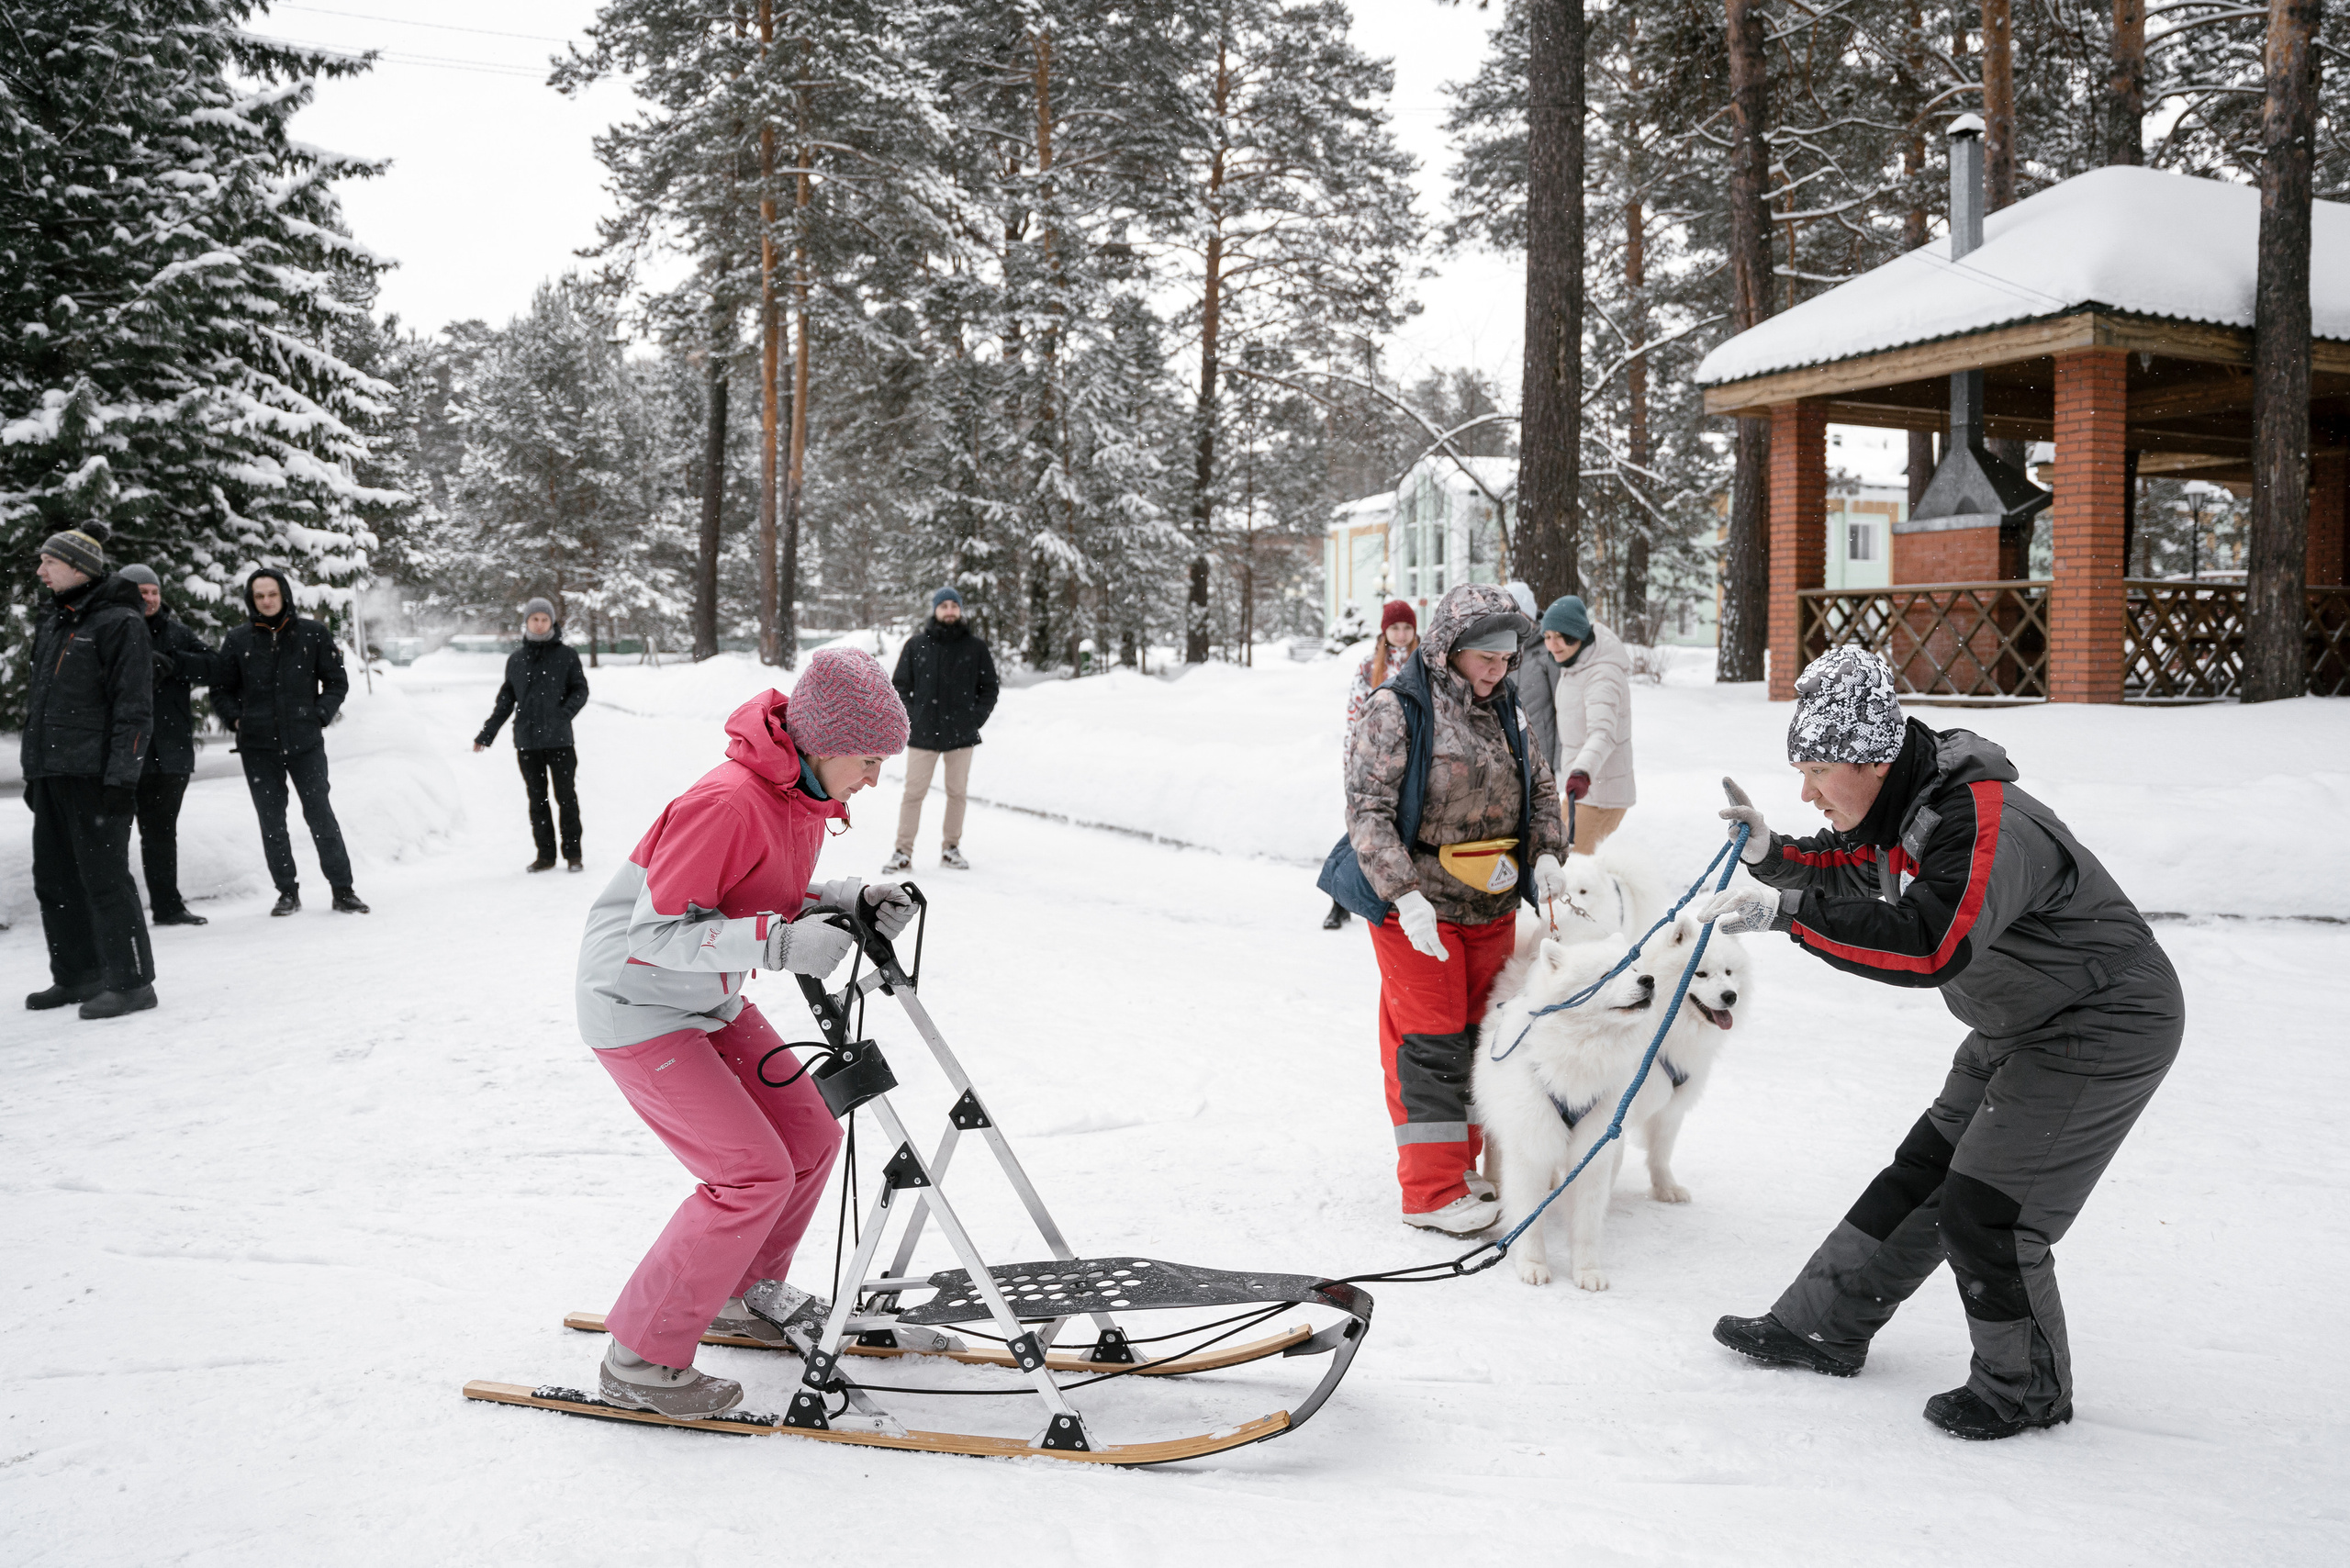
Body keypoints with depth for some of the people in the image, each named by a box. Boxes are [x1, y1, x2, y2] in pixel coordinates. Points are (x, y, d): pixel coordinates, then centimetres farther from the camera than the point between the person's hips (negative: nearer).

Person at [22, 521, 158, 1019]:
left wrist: (122, 776, -18)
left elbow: (134, 710, -13)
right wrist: (33, 773, 20)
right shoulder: (52, 623, 17)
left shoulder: (117, 623, -9)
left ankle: (130, 982, -1)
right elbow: (39, 702, 22)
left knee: (103, 878, -7)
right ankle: (76, 977, 22)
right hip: (52, 773, 9)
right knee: (54, 881, 12)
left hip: (95, 774, -9)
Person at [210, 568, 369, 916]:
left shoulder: (313, 634, 3)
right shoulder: (237, 641, 6)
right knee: (271, 821, 5)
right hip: (258, 746, 2)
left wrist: (320, 716, -3)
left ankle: (343, 890, 5)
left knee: (320, 815, -2)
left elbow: (336, 681, 9)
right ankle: (287, 892, 14)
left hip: (305, 742, -2)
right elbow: (221, 690, 15)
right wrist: (237, 719, 0)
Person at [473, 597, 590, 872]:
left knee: (566, 796, 0)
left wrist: (565, 713, -18)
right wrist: (487, 733, 13)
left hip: (559, 739, -3)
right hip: (526, 741, 3)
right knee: (537, 799, 6)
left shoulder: (567, 654, 2)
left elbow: (580, 690, 0)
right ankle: (545, 855, 12)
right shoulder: (516, 659, 11)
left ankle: (573, 853, 8)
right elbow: (506, 699, 17)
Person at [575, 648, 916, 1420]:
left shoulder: (804, 795, -1)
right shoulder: (727, 803, -30)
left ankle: (747, 1291, 33)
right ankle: (640, 1358, 1)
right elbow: (654, 933, -28)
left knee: (810, 1133, 11)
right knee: (754, 1173, -13)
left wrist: (852, 899, -8)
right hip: (640, 1010, -9)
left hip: (710, 1003, 9)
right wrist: (778, 943, -36)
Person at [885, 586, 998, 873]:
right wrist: (910, 719, -3)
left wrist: (975, 720, -2)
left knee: (957, 793, 8)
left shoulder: (976, 646, 4)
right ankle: (903, 852, 3)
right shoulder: (916, 645, 4)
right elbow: (900, 686, 9)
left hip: (961, 735, 1)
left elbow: (989, 688, 10)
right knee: (913, 793, -2)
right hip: (922, 734, -1)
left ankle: (951, 847, 20)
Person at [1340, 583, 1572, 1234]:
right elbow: (1367, 811, -16)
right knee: (1431, 1040, -4)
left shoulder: (1502, 708, 9)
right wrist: (1405, 895, -25)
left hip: (1491, 906, 7)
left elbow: (1539, 788, 17)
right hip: (1417, 904, -7)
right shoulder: (1396, 709, -12)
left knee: (1478, 1034, 13)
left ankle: (1459, 1163, 28)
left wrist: (1546, 854, -2)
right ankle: (1431, 1190, 4)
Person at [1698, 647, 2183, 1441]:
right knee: (1920, 1174, 12)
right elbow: (1843, 873, 16)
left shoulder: (1983, 824, -31)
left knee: (1983, 1210, -9)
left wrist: (1789, 911, -47)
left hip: (2106, 1030, -10)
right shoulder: (1900, 809, 0)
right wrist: (1769, 853, -5)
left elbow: (1930, 947, -44)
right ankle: (1825, 1327, 22)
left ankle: (2026, 1386, 13)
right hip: (2021, 1030, 10)